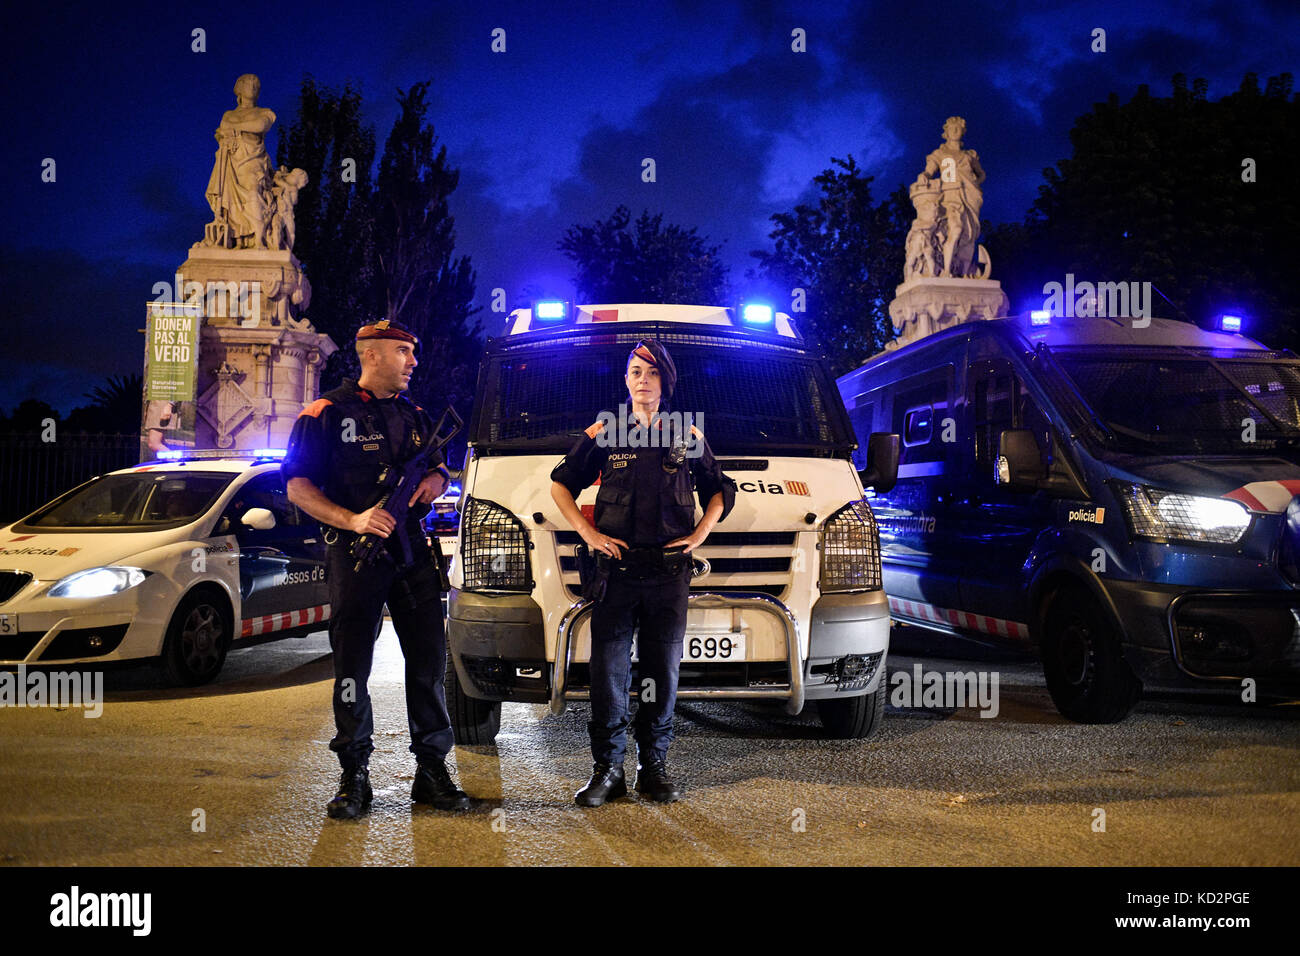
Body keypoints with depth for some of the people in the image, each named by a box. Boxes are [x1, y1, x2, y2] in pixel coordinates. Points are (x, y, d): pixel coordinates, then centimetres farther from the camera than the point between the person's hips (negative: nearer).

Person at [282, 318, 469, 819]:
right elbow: (298, 486, -6)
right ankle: (354, 776, 11)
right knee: (352, 666, 1)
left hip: (413, 552, 5)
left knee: (429, 659, 4)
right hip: (355, 555, -4)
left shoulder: (416, 416, 15)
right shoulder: (326, 413, -2)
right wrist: (353, 519, -19)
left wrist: (436, 479, 1)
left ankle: (432, 768, 14)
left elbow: (439, 466, 27)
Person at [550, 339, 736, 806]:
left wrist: (700, 532, 6)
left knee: (663, 670, 5)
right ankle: (607, 768, 6)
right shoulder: (602, 434, 8)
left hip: (669, 570, 1)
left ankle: (654, 765, 15)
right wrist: (588, 533, 3)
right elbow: (561, 483, 15)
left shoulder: (688, 437, 11)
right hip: (616, 568, -1)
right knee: (608, 669, -2)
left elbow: (720, 490, 21)